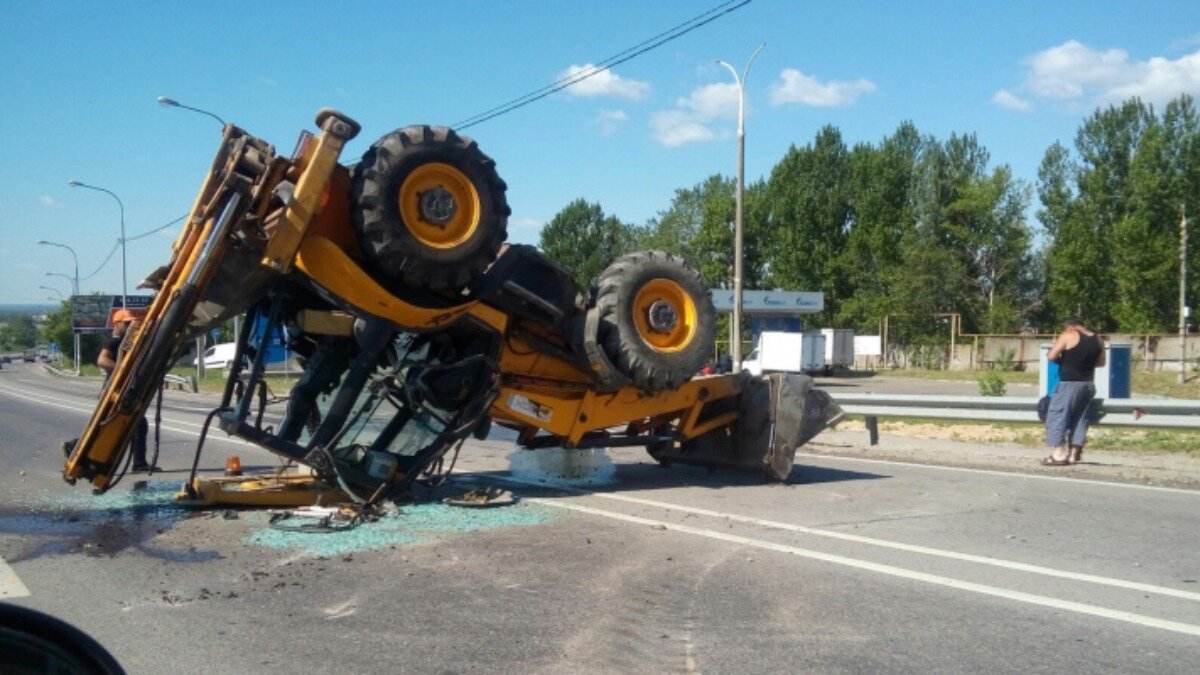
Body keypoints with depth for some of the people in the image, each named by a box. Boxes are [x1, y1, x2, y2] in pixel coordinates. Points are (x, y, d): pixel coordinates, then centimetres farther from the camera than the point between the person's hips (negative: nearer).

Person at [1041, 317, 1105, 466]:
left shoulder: (1068, 335, -9)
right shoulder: (1098, 340, 10)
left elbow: (1052, 356, -13)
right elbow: (1101, 362, 19)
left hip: (1070, 383, -7)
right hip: (1088, 384, 7)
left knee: (1057, 416, -1)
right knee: (1079, 418, 14)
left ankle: (1058, 455, -7)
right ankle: (1074, 454, 16)